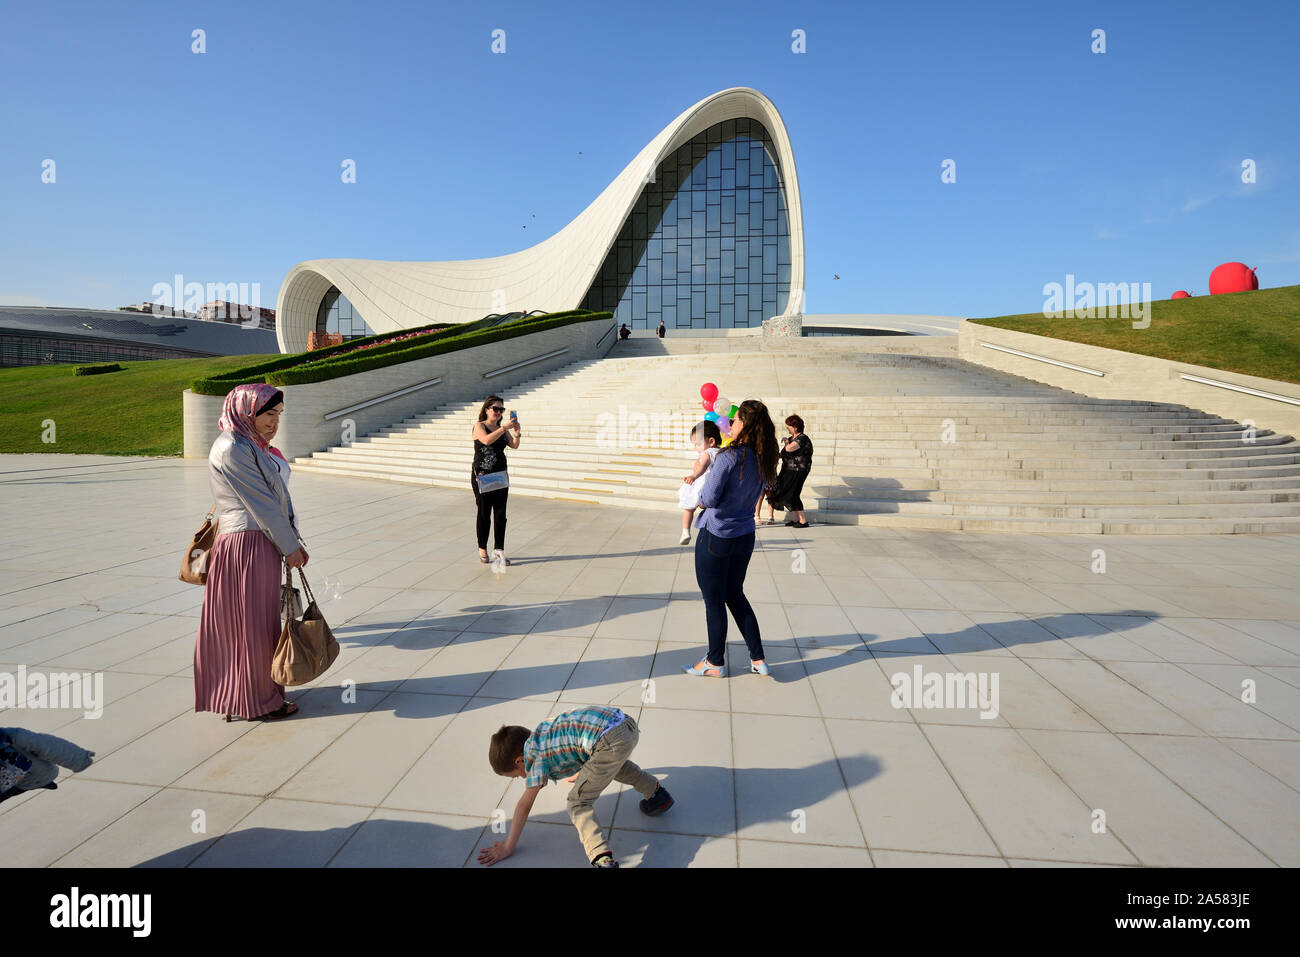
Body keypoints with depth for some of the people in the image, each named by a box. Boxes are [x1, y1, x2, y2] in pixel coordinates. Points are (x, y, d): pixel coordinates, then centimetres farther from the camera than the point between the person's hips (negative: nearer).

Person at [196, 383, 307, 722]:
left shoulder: (252, 446, 15)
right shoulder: (233, 449, -16)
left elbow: (274, 498, 13)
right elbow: (261, 503, -16)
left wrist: (293, 542, 11)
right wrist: (290, 547, -11)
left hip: (261, 544, 10)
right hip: (247, 545, -10)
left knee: (258, 623, 18)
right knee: (253, 624, 2)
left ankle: (259, 693, 32)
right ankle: (257, 702, 16)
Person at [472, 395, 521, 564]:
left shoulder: (502, 429, 11)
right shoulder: (479, 426, -4)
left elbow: (514, 445, -2)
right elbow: (486, 440, -24)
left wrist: (517, 434, -20)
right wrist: (504, 428, -29)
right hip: (481, 476, -4)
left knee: (500, 515, 1)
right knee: (484, 514, 3)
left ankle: (499, 550, 7)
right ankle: (482, 549, 18)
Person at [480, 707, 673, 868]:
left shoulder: (536, 757, 5)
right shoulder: (541, 732, 29)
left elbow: (525, 804, 7)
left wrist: (507, 847, 15)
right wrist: (578, 773, 67)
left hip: (611, 742, -9)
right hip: (629, 724, 9)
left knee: (578, 803, 2)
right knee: (614, 763, 40)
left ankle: (602, 859, -16)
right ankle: (657, 792, 47)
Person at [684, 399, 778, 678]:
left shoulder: (729, 457, -22)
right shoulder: (763, 459, 0)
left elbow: (709, 498, -23)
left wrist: (701, 490, -1)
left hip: (716, 537, -7)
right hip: (745, 536, 7)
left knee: (714, 601, 9)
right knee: (735, 595, 22)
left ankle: (715, 663, 25)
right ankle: (758, 660, 26)